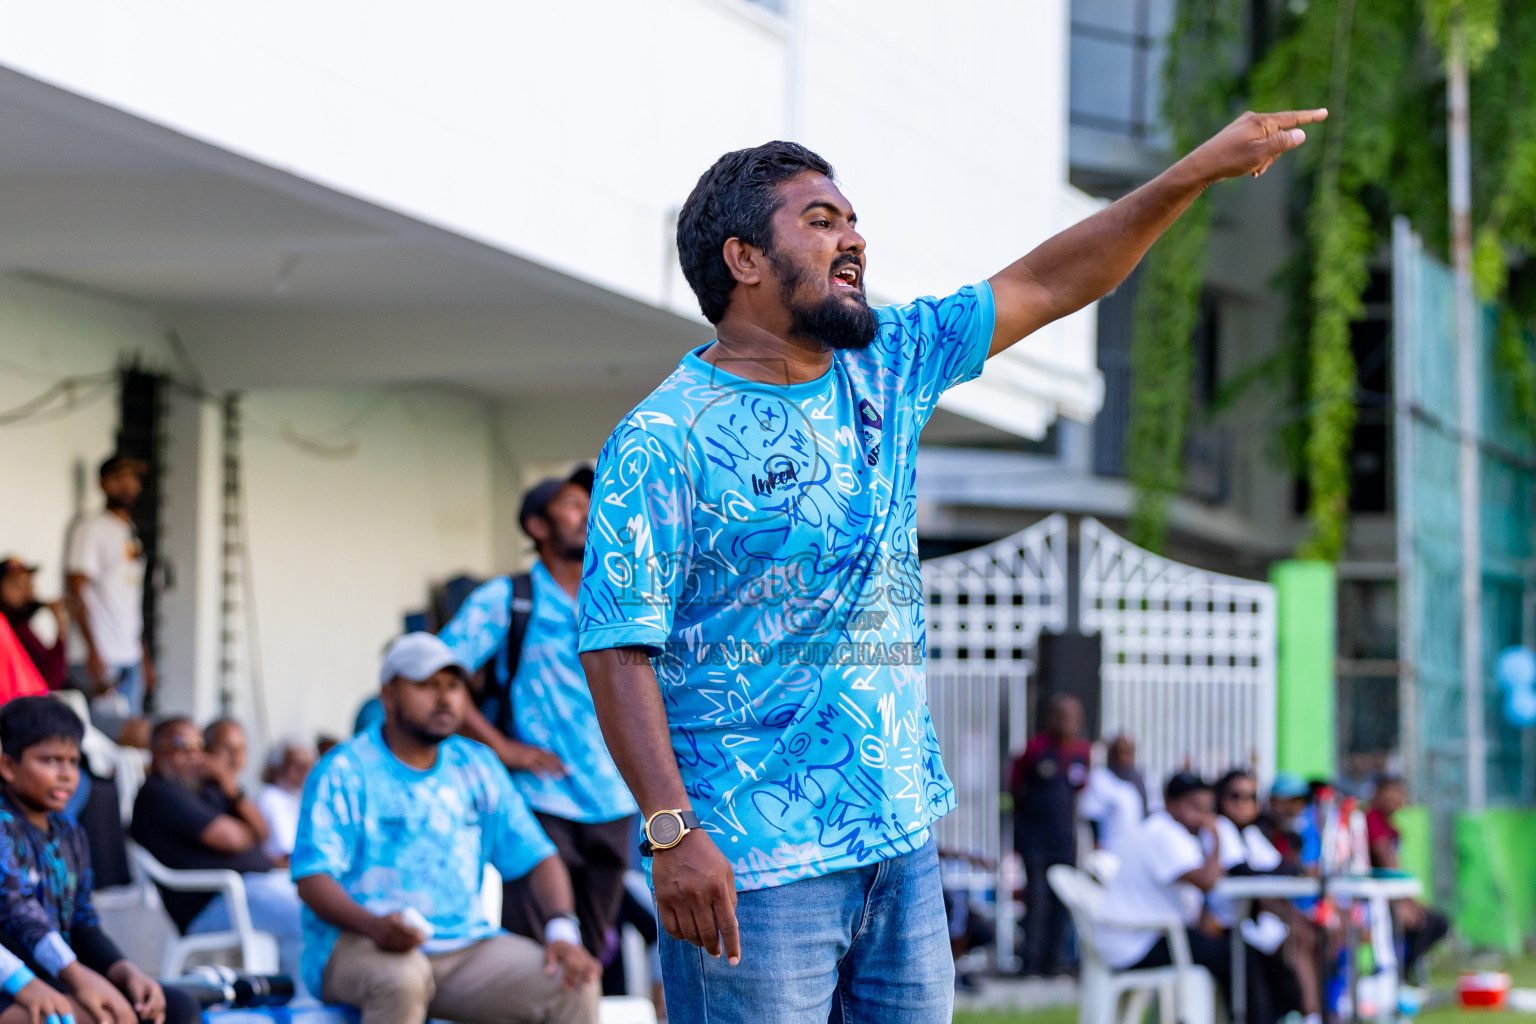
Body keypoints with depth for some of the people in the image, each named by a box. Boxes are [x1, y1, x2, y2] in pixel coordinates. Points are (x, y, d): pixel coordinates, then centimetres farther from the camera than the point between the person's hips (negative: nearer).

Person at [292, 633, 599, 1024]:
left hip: (463, 945, 5)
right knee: (401, 976, -40)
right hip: (356, 944, -5)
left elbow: (537, 857, 11)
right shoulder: (344, 772, -3)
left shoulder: (476, 767, 13)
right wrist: (375, 926, -33)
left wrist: (562, 929, -9)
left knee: (576, 985, -17)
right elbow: (312, 878, -13)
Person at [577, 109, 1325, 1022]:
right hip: (754, 861, -7)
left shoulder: (885, 369, 10)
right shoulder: (664, 440, -10)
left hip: (903, 842, 7)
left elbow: (1042, 288, 16)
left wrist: (1200, 171, 11)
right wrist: (673, 832, -23)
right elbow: (618, 649, -14)